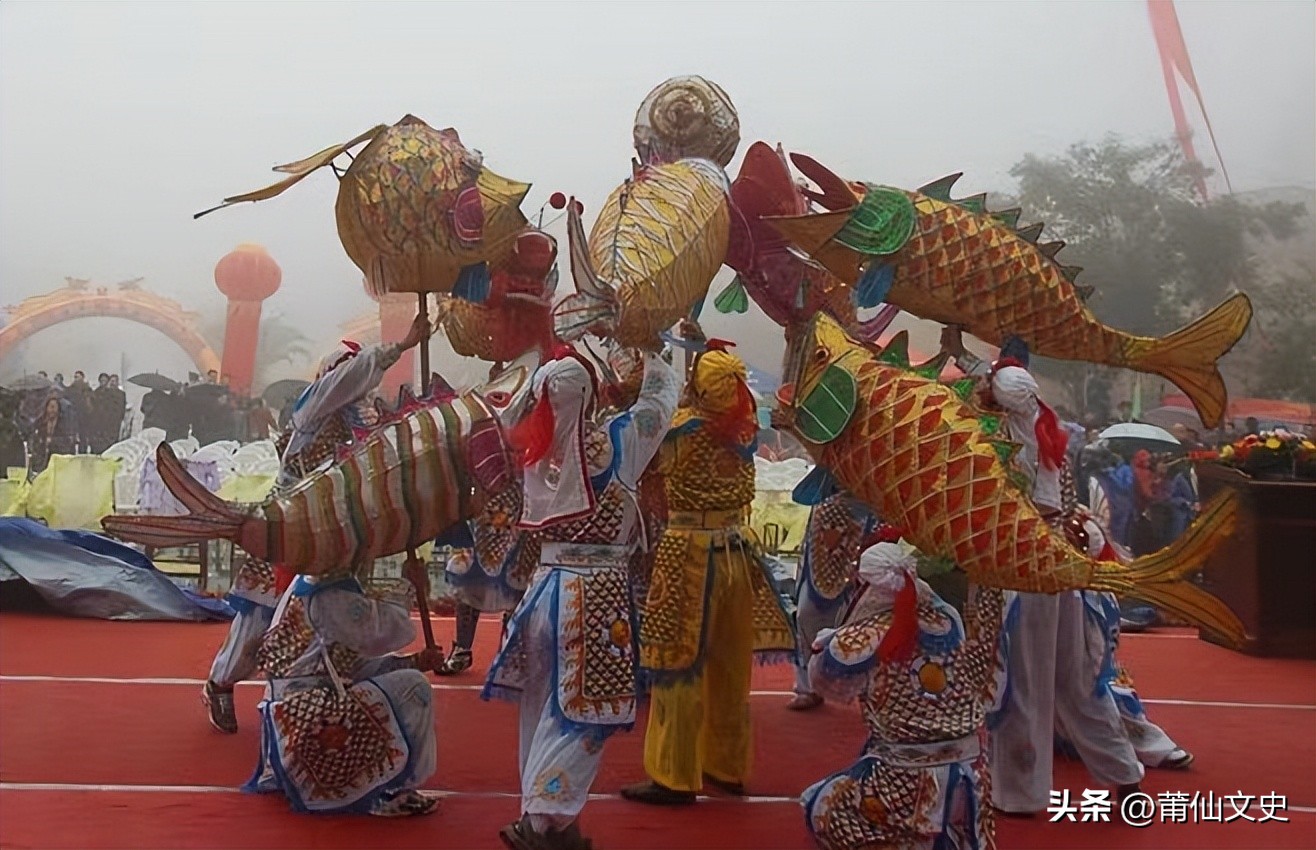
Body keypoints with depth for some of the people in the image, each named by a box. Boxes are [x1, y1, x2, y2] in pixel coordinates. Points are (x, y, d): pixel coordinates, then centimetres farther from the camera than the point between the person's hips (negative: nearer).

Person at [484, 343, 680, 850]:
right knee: (580, 713, -1)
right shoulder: (611, 442, -9)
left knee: (542, 707, 15)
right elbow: (661, 398, 6)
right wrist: (652, 353, 22)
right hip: (596, 591, -6)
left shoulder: (536, 447, 4)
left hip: (547, 584, 6)